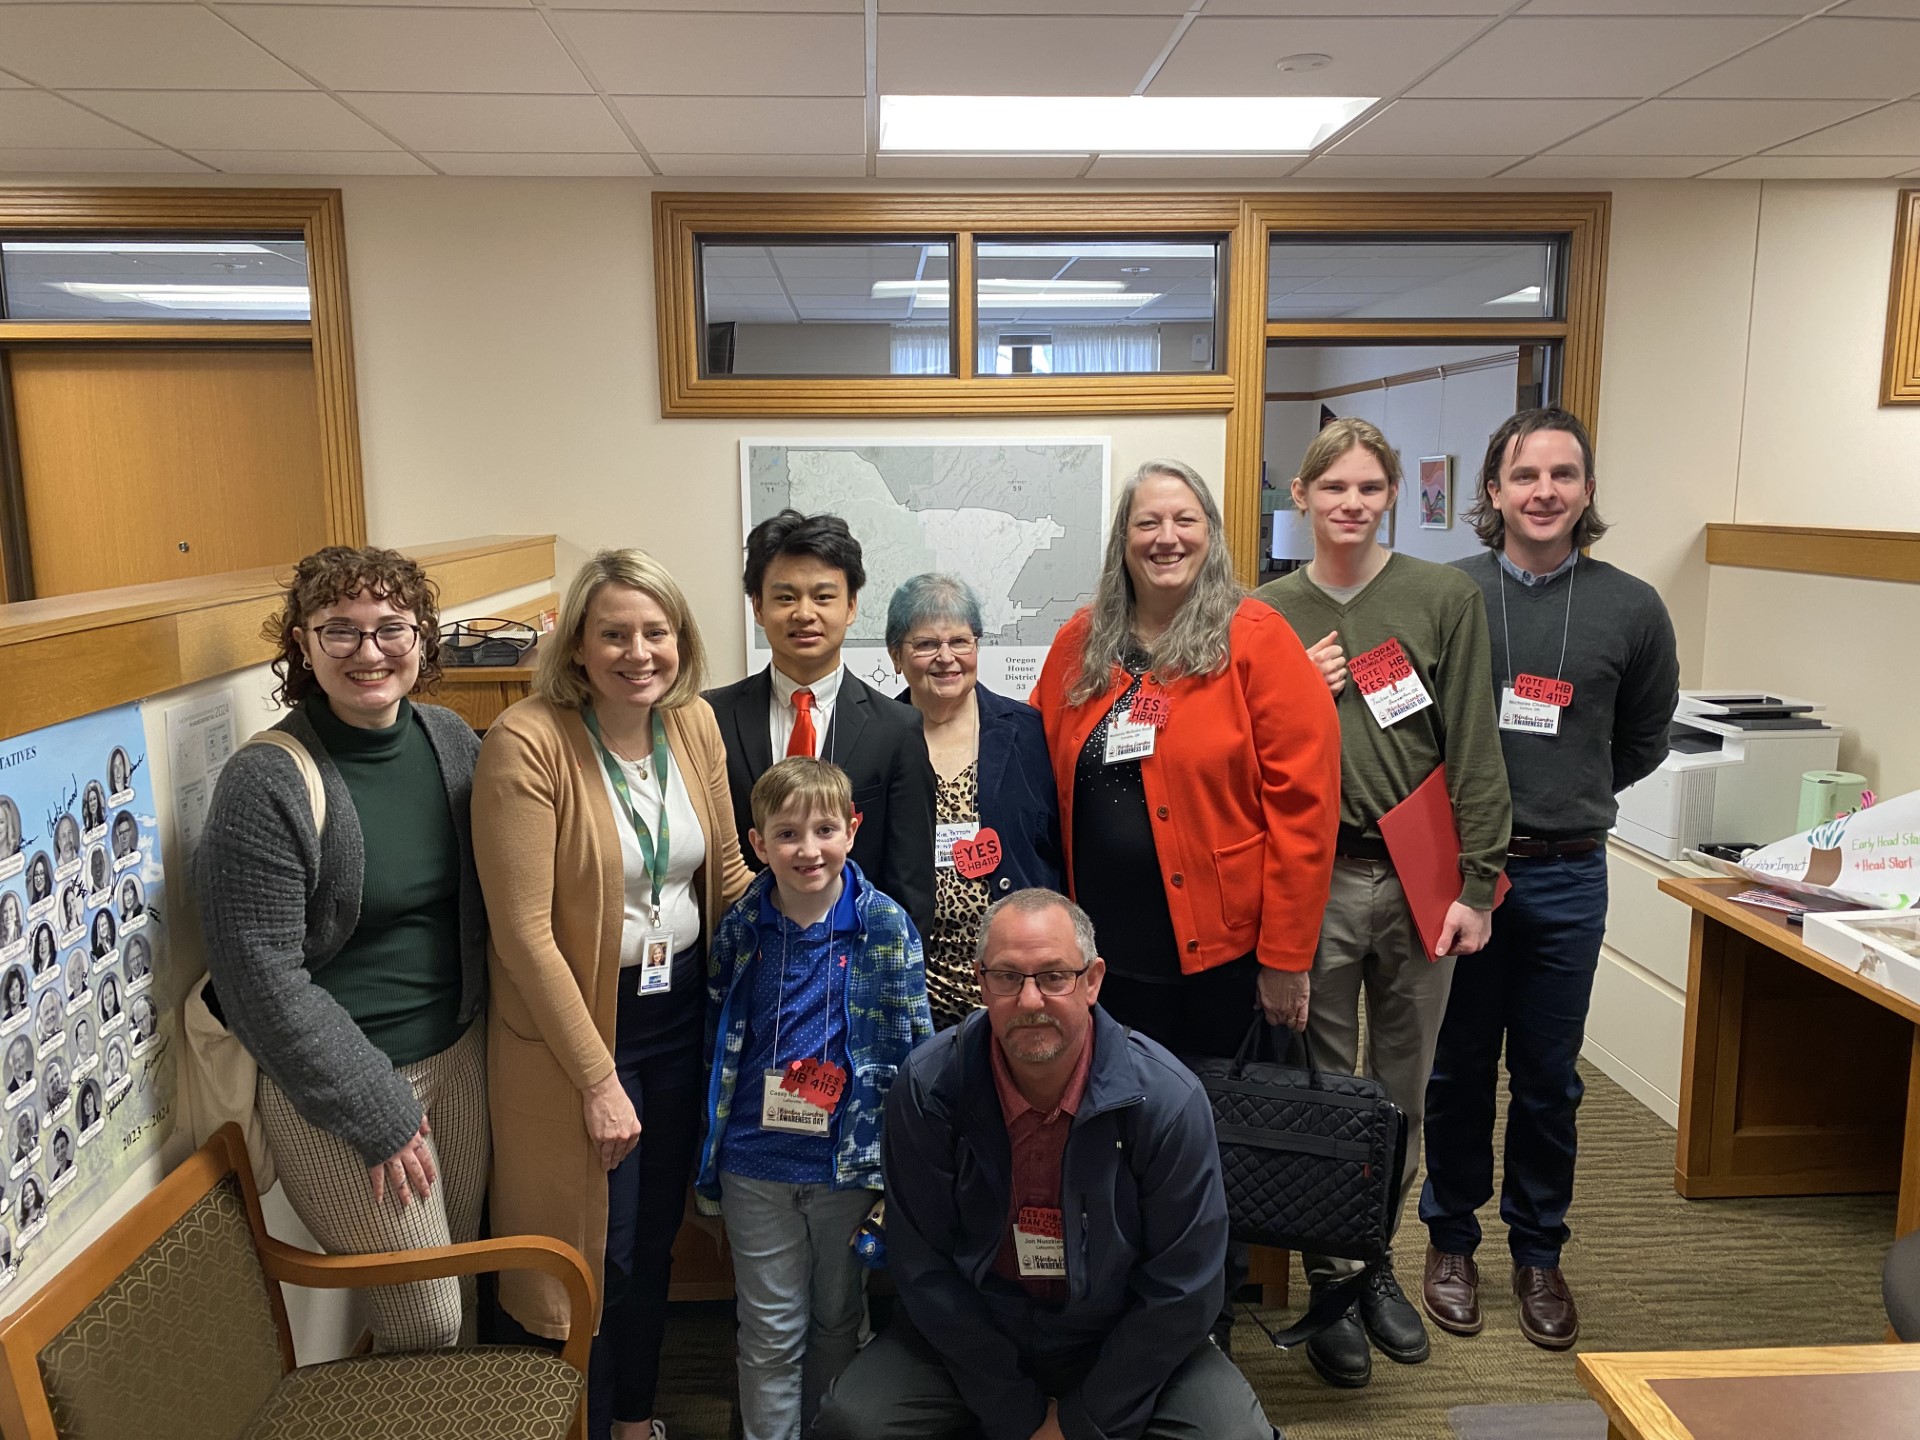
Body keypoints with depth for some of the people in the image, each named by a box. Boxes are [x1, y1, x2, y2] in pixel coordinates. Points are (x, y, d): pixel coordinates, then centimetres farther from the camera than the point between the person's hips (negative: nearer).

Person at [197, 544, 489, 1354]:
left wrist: (485, 1023, 7)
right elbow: (262, 977, -17)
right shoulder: (266, 785, -18)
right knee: (423, 1323, 5)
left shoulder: (451, 740, 0)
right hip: (339, 1078, -6)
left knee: (461, 1286, 18)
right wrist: (373, 1109, -15)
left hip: (461, 1048, 6)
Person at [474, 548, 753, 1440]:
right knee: (589, 1255, 9)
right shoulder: (526, 744, -20)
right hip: (576, 1027, -5)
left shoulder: (695, 725, -1)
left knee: (654, 1236, 21)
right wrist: (598, 1079, -17)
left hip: (681, 1010, 6)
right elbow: (525, 931, -20)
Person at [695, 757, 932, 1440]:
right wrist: (714, 1145, 10)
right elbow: (716, 1040, 8)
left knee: (837, 1321, 19)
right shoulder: (740, 929, -3)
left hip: (851, 1159, 0)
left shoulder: (886, 927, -9)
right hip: (756, 1165, 1)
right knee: (771, 1333, 12)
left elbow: (915, 1048, -5)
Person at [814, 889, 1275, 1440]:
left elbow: (1180, 1289, -11)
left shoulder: (1169, 1098, -19)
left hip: (1124, 1337, 0)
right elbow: (923, 1267, -10)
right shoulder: (927, 1086, -16)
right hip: (968, 1330, 1)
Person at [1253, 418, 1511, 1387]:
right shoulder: (1266, 615, 4)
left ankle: (1375, 1260, 32)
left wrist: (1475, 883, -4)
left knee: (1402, 1088, 12)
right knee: (1321, 1089, 7)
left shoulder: (1445, 598, 2)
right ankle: (1326, 1280, 23)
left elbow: (1475, 751, 0)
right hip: (1312, 880, 0)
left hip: (1418, 879, 1)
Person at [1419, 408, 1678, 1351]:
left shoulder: (1631, 609, 1)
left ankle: (1537, 1251, 32)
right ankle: (1450, 1240, 30)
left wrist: (1568, 799, 10)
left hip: (1565, 877, 1)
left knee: (1548, 1077, 13)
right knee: (1458, 1069, 12)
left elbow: (1643, 740, 13)